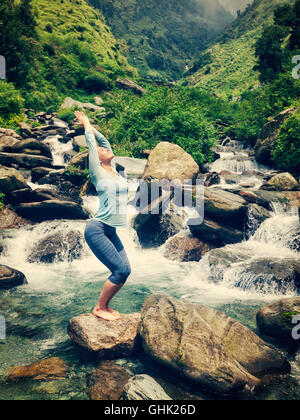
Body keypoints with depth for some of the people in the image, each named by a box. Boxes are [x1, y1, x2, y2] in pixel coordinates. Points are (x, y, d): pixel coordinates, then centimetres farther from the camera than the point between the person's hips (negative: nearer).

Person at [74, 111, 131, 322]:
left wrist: (91, 127, 32)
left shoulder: (113, 170, 12)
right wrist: (86, 124, 17)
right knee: (120, 271, -10)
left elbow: (104, 140, 22)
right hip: (97, 229, -7)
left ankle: (105, 305, 20)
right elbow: (91, 143, 3)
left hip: (111, 231, 8)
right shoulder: (97, 172, -6)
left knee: (125, 270, 3)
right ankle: (99, 308, 8)